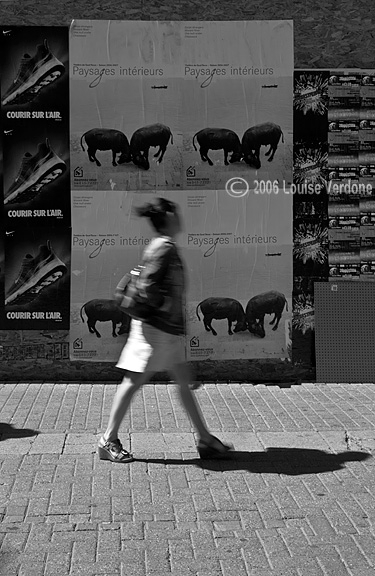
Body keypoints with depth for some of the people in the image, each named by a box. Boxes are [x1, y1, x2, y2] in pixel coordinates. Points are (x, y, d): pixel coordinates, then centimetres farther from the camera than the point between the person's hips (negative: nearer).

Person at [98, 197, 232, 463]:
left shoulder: (164, 246, 13)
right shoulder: (165, 247, -16)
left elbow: (143, 280, 18)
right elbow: (147, 285, -24)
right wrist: (165, 308, -14)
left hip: (170, 331, 10)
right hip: (156, 328, -10)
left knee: (184, 381, 11)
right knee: (134, 381, -1)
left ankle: (206, 440, 17)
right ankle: (109, 441, 9)